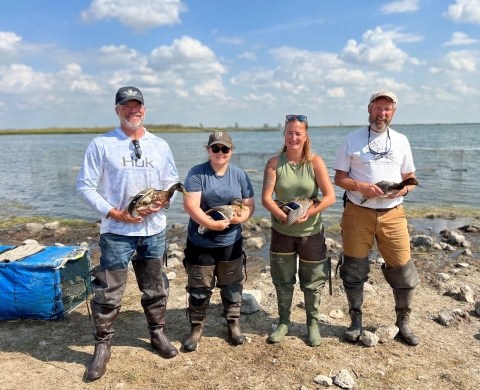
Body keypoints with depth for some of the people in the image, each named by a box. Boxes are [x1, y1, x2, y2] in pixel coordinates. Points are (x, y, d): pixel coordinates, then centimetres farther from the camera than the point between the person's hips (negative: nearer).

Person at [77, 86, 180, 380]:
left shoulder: (160, 145, 7)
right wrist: (113, 213, -14)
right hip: (117, 231, -3)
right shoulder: (102, 144, -4)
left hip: (154, 229, 3)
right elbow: (85, 186, -4)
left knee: (155, 288, 16)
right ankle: (103, 346, 22)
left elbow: (173, 183, 11)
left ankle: (158, 334, 35)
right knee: (108, 292, 3)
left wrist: (163, 202, -10)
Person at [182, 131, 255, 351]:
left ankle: (234, 324, 35)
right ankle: (196, 328, 28)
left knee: (232, 286, 16)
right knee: (199, 288, 9)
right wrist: (211, 224, -28)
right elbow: (190, 205, -19)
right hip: (200, 243, -3)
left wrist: (241, 217, -19)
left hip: (231, 243, 3)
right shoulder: (197, 173, -9)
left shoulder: (239, 175, 2)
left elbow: (250, 205, 3)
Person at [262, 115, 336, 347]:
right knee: (283, 280, 13)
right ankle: (283, 322, 33)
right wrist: (283, 216, -26)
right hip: (282, 232, 1)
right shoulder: (274, 163, -6)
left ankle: (313, 324, 32)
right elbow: (266, 198, -11)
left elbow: (330, 197, -12)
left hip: (311, 232, -1)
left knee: (313, 281, 11)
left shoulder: (315, 162, -8)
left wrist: (308, 213, -24)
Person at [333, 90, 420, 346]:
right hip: (358, 213, -1)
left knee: (403, 271, 3)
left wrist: (405, 188, -9)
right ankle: (356, 321, 26)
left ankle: (403, 323, 26)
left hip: (392, 215, 2)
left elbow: (410, 177, 14)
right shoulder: (353, 140, 3)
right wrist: (362, 187, -17)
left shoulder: (401, 141, 11)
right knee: (354, 270, 7)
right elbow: (339, 178, 1)